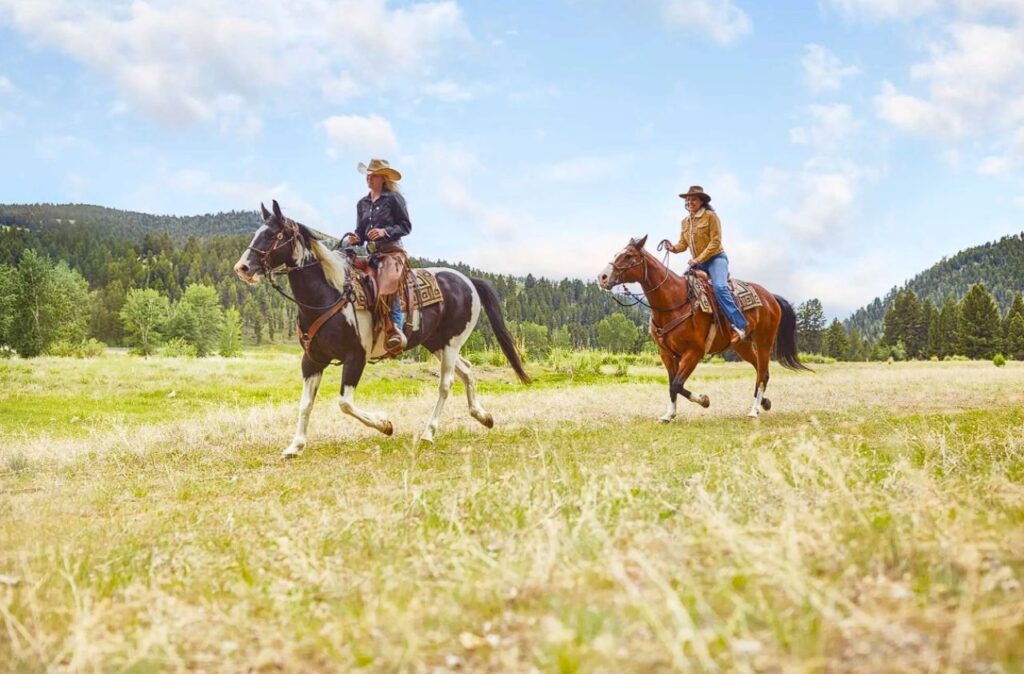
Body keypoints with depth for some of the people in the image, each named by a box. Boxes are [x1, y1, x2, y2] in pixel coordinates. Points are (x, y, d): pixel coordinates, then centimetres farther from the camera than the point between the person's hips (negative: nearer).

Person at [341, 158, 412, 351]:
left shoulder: (394, 198, 2)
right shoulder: (362, 204, 19)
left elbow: (406, 226, -2)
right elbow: (361, 232, 20)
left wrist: (385, 231, -17)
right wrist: (353, 238, -3)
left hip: (392, 251, -7)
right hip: (371, 254, 7)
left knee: (388, 285, -31)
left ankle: (396, 330, -34)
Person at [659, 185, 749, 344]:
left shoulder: (711, 216, -7)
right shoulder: (685, 222, 12)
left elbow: (715, 241, -13)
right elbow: (683, 244, 11)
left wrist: (699, 259, -21)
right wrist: (673, 248, -12)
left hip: (716, 259, -8)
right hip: (698, 264, 8)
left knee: (719, 287, -30)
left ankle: (739, 325, -35)